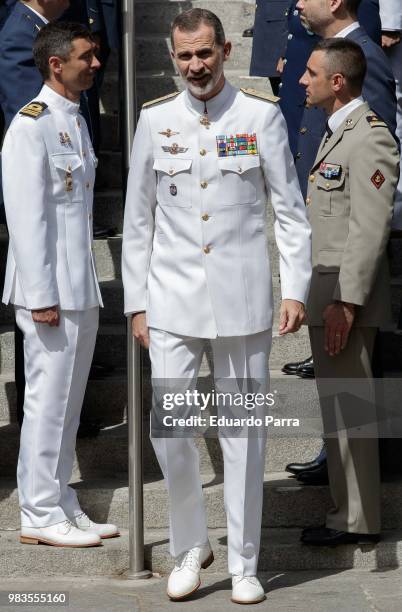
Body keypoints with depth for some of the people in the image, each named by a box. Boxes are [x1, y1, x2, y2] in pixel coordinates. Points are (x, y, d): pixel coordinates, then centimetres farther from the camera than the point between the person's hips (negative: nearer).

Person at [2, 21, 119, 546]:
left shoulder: (76, 121, 15)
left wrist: (86, 286, 17)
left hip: (81, 287, 9)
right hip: (51, 292, -9)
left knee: (68, 401, 13)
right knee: (49, 399, -3)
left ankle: (61, 505, 22)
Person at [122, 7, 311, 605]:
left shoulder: (262, 115, 0)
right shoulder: (156, 120, 4)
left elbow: (291, 210, 2)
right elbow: (137, 219, 8)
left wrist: (296, 289, -6)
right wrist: (136, 303, 6)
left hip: (242, 298, -1)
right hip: (173, 299, 1)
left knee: (244, 432, 4)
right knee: (169, 428, -4)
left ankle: (244, 564, 16)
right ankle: (190, 547, 18)